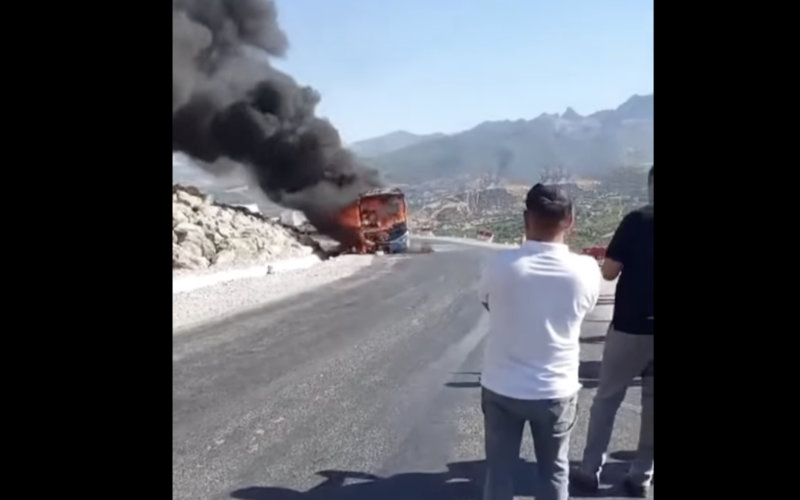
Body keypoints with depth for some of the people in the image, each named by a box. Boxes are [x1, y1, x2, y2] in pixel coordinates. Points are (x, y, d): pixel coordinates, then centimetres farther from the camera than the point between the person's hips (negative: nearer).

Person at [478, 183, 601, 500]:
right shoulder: (586, 270, -14)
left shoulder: (500, 264, -16)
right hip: (556, 391, 1)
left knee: (499, 471, 16)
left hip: (501, 388, 0)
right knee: (554, 472, 20)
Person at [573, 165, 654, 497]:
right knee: (651, 403, 14)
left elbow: (609, 272, -11)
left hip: (631, 327, -3)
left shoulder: (637, 220, -12)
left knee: (607, 398, 10)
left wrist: (610, 255, 10)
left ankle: (590, 471, 17)